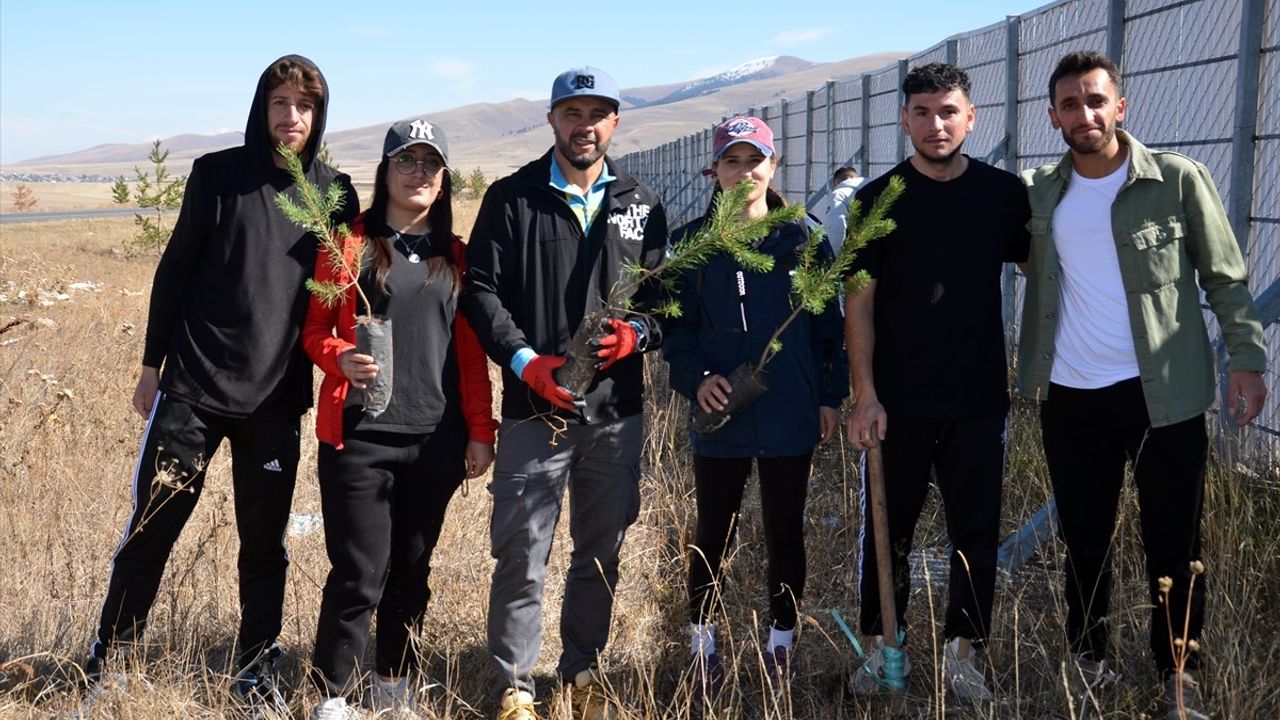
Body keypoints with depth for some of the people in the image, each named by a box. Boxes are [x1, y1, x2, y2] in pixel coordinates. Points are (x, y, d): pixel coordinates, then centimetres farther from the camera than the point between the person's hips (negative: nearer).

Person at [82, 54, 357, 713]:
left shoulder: (335, 193, 5)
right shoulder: (218, 173, 0)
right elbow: (175, 271, 3)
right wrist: (152, 364, 3)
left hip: (275, 398, 1)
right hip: (192, 386, -1)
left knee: (265, 544, 8)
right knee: (150, 530, 2)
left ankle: (257, 671, 22)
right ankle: (105, 661, 17)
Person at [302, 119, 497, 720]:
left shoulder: (457, 257, 11)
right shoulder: (350, 242, 2)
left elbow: (471, 351, 10)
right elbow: (315, 328, 1)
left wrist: (480, 431, 5)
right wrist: (340, 357, -20)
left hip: (435, 439, 3)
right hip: (360, 434, -3)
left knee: (412, 570, 11)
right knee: (360, 574, -5)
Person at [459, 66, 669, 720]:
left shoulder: (641, 205, 10)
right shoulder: (512, 197, 2)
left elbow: (665, 293, 10)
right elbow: (481, 288, -3)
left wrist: (637, 334, -11)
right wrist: (524, 361, -15)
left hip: (616, 410, 3)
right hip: (534, 408, -3)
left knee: (602, 551, 13)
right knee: (522, 555, -3)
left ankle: (583, 668, 30)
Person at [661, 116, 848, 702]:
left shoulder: (802, 239, 1)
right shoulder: (691, 243, 1)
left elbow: (828, 323, 4)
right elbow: (676, 326, 1)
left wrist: (830, 396, 1)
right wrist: (695, 378, -15)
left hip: (790, 416, 1)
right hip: (720, 416, 0)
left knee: (785, 534, 11)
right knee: (713, 537, 8)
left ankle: (781, 644, 26)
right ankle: (704, 647, 23)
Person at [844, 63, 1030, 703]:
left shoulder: (1004, 193, 2)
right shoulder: (880, 199, -2)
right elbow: (859, 301, -2)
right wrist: (864, 394, -9)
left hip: (978, 397, 1)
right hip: (897, 399, -1)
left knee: (976, 530, 5)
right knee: (888, 527, 8)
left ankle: (964, 655, 17)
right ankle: (881, 648, 22)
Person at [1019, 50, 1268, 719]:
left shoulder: (1179, 180, -5)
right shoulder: (1040, 192, 4)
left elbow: (1225, 279, -1)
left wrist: (1247, 358, -9)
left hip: (1163, 393, -3)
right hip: (1070, 398, 3)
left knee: (1174, 543, 6)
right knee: (1083, 540, 14)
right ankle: (1086, 659, 30)